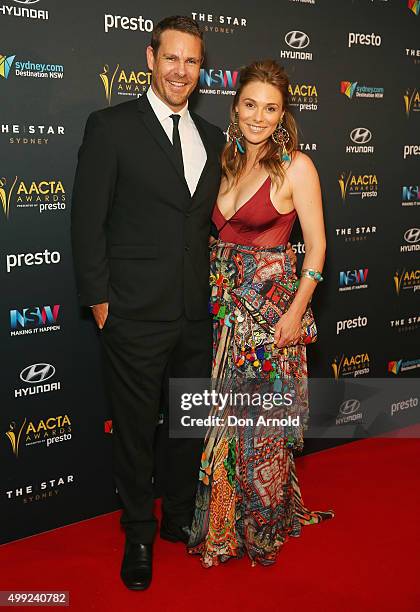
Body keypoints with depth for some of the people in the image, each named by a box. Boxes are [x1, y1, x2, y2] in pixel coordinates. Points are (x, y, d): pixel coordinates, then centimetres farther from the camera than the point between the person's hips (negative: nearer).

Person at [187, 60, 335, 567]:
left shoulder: (296, 167, -7)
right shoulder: (229, 163, 10)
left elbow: (316, 244, -8)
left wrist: (296, 312, -14)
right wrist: (213, 292, 6)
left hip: (270, 305, -5)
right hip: (224, 302, 5)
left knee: (264, 420, 5)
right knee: (222, 414, 11)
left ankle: (263, 526, 27)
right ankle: (221, 524, 30)